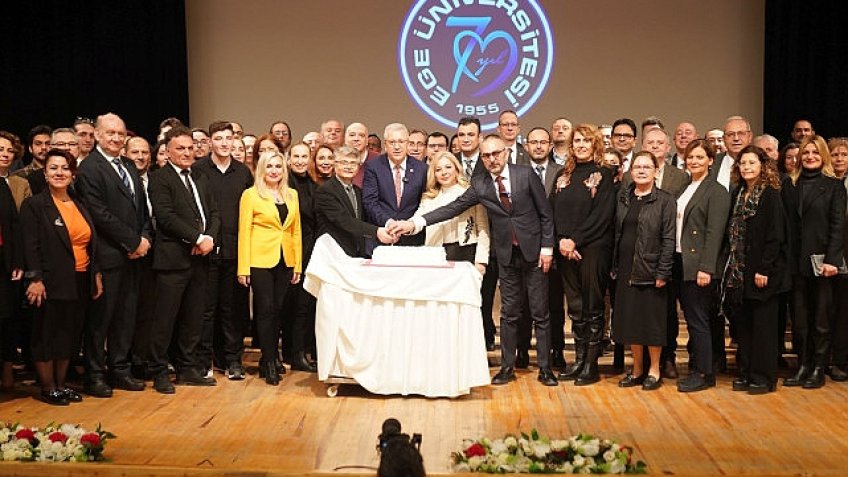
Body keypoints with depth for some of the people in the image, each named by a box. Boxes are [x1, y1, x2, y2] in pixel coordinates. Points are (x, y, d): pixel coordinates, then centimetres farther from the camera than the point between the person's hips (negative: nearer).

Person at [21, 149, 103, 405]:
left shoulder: (80, 205, 13)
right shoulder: (34, 205, -6)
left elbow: (91, 243, 15)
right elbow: (31, 246, -12)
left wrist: (96, 275, 10)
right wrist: (35, 280, -18)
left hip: (80, 282, 6)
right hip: (51, 282, -6)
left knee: (69, 336, 13)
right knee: (46, 335, 4)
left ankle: (61, 384, 24)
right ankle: (48, 389, 16)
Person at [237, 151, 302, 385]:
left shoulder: (292, 195, 11)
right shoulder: (251, 195, -2)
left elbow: (296, 230, 13)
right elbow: (244, 231, -4)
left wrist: (298, 264, 8)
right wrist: (243, 267, -10)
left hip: (285, 261, 4)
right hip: (260, 260, -4)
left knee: (277, 309, 8)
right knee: (266, 309, -2)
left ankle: (270, 358, 19)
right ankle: (270, 363, 6)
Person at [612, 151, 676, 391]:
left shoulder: (664, 200, -4)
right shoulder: (623, 198, 10)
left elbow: (669, 239, -8)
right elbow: (616, 232, 11)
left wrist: (663, 272, -14)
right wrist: (614, 266, 5)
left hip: (650, 270, -5)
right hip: (626, 270, 5)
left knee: (652, 320, 3)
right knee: (630, 320, 9)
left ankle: (654, 371, 16)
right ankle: (636, 370, 21)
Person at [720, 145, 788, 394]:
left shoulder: (770, 195, -8)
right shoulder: (737, 194, 10)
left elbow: (775, 236, -13)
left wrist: (764, 269, -18)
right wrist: (732, 267, 4)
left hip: (762, 271, -6)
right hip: (739, 271, 6)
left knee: (763, 324, 1)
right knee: (743, 323, 10)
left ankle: (764, 377, 9)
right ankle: (745, 373, 19)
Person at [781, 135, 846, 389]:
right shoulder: (790, 185, 9)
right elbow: (784, 223, 5)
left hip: (821, 260, -3)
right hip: (796, 261, 3)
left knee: (821, 318, 4)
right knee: (799, 318, 8)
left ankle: (818, 369, 12)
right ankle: (802, 366, 16)